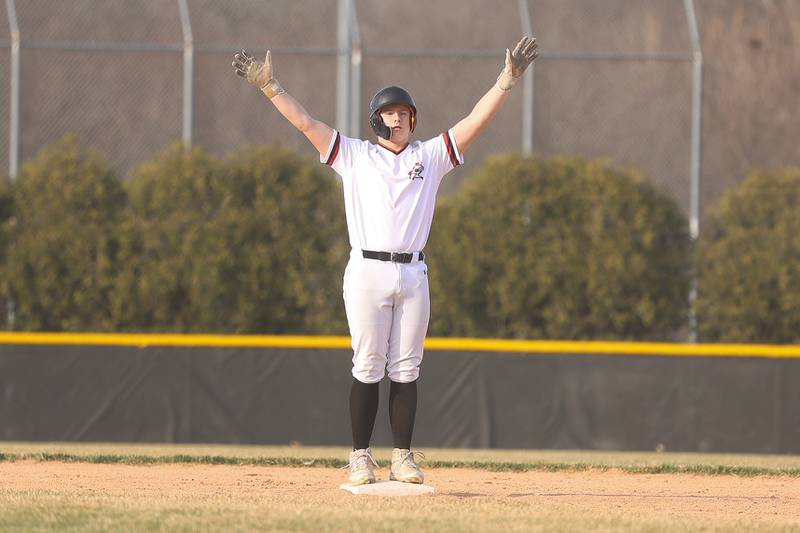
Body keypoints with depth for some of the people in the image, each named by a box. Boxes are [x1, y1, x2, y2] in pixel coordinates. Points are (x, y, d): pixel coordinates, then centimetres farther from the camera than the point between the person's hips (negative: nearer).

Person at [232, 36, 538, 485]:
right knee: (368, 368, -3)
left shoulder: (430, 157, 14)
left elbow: (477, 121, 8)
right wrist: (270, 86, -3)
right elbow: (306, 123, 5)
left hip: (413, 275, 2)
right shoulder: (355, 155, 10)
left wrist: (508, 80, -2)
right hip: (367, 273, -2)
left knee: (406, 370, 3)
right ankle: (361, 458, 2)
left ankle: (403, 458, 5)